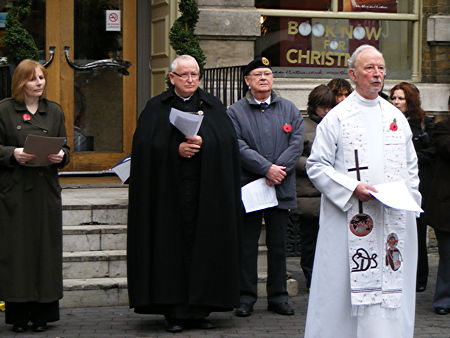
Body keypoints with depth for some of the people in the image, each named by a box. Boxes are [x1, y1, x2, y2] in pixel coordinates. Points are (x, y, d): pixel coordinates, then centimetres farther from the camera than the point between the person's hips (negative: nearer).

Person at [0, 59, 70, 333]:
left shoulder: (54, 111, 13)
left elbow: (65, 148, 14)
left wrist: (61, 156, -7)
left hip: (46, 190, 3)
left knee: (46, 248, 2)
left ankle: (42, 314, 9)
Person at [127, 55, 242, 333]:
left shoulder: (214, 106, 14)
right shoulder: (157, 108, 10)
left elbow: (228, 140, 2)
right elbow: (146, 144, -2)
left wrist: (203, 143, -14)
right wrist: (176, 149, -14)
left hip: (206, 191, 1)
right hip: (169, 192, -1)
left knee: (204, 248, 0)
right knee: (172, 247, -3)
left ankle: (200, 310, 5)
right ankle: (175, 312, 0)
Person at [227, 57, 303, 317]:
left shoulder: (289, 110, 10)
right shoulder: (235, 112, 1)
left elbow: (297, 143, 0)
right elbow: (238, 147, -10)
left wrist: (279, 170, -14)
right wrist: (267, 168, -18)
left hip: (281, 188, 2)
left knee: (278, 245, 9)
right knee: (247, 245, 3)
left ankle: (278, 297, 17)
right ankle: (246, 296, 12)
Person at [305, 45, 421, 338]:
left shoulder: (397, 118, 14)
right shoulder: (337, 118, 0)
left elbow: (411, 167, 20)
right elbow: (316, 166, -3)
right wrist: (353, 187, -14)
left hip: (394, 221, 4)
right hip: (350, 220, -4)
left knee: (391, 287, 3)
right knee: (346, 287, -4)